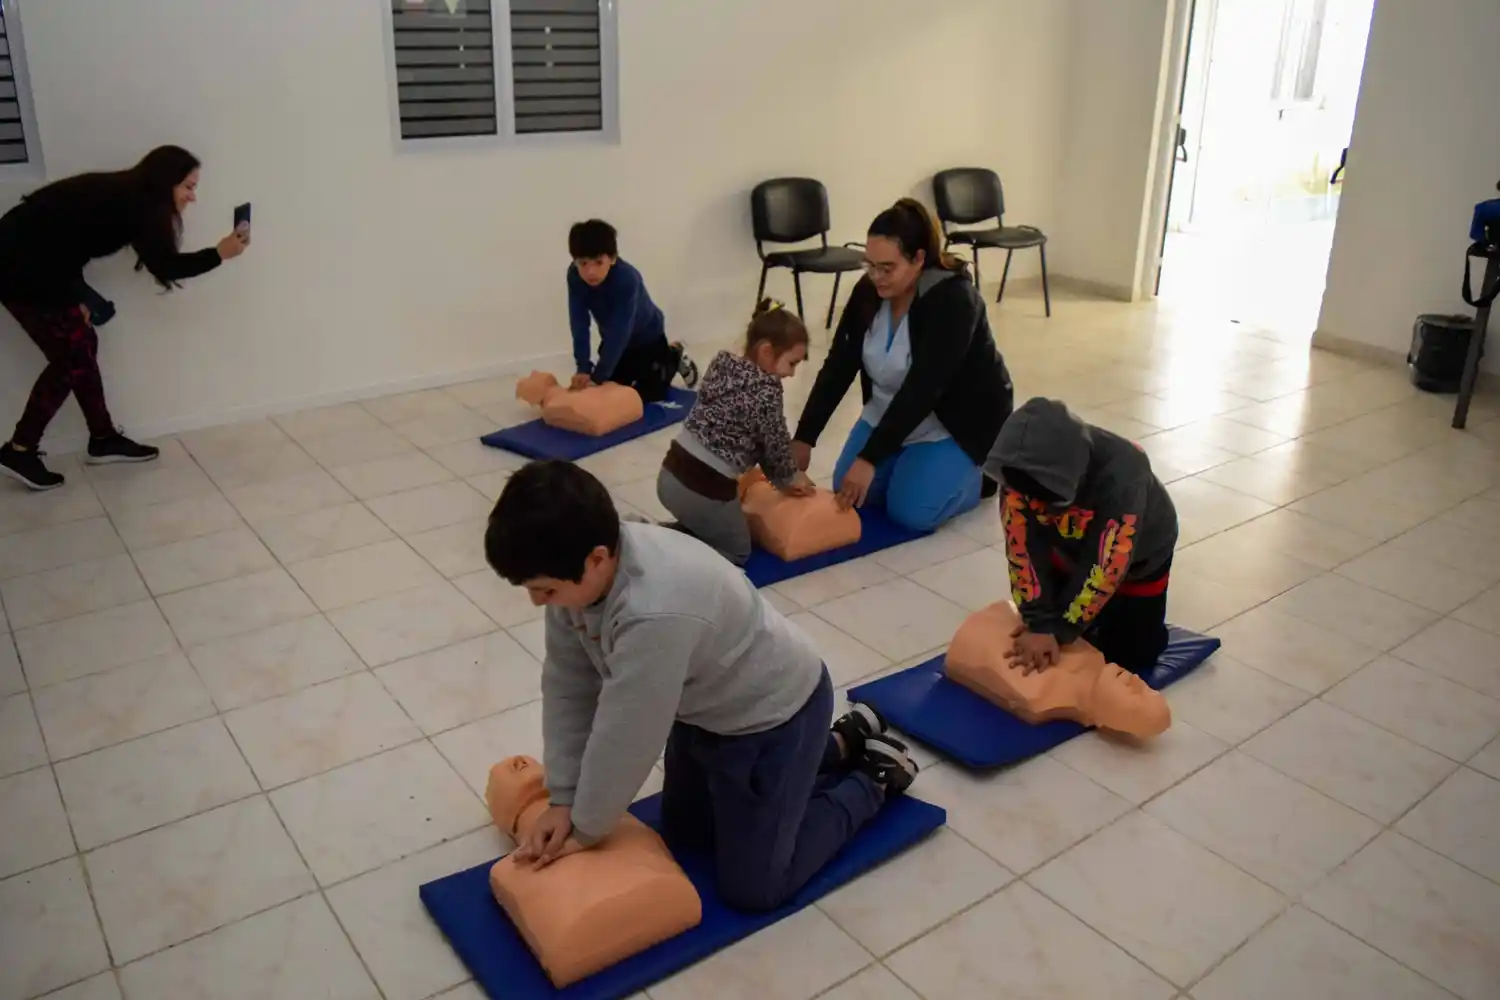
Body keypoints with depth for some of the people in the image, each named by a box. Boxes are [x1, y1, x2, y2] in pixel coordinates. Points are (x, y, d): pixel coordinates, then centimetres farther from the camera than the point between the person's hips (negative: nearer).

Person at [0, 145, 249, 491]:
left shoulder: (125, 197, 11)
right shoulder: (130, 205, -17)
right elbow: (164, 266, -17)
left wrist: (76, 297, 7)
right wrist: (219, 254, -8)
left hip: (38, 264, 10)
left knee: (82, 346, 13)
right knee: (71, 355, 0)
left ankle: (103, 440, 23)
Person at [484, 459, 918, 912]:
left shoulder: (656, 611, -43)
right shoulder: (579, 571, -17)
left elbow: (626, 736, -31)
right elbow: (567, 687, -8)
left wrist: (585, 829, -15)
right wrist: (563, 800, -9)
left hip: (774, 713, -8)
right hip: (705, 707, 8)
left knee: (753, 888, 1)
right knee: (683, 835, 23)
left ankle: (874, 776, 20)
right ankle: (839, 747, 32)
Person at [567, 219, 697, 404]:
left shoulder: (627, 279, -40)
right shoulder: (574, 276, -25)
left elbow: (620, 332, -40)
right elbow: (579, 325, -25)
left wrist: (598, 376, -40)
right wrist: (583, 369, -32)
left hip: (647, 336, -4)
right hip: (614, 339, 5)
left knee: (650, 393, -1)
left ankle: (674, 356, 25)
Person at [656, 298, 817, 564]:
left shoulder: (722, 362, 9)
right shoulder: (766, 388, -15)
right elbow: (775, 443, -4)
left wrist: (785, 478, 20)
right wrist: (790, 478, 18)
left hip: (670, 475, 8)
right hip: (705, 488, -8)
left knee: (701, 530, 32)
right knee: (738, 552, 16)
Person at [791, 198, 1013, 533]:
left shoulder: (953, 300, -30)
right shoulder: (868, 292, -10)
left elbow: (922, 389, -35)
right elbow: (838, 367, -10)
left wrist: (869, 458, -38)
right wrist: (803, 439, -16)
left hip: (960, 420, -6)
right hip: (892, 411, 6)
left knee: (910, 511, -19)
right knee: (850, 493, -4)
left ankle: (983, 470, 7)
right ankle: (914, 459, 19)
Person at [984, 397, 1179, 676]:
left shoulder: (1122, 473, -43)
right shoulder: (1018, 470, -33)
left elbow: (1107, 566, -41)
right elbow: (1022, 547, -32)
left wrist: (1055, 629, -41)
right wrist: (1038, 622, -40)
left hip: (1139, 557, -3)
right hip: (1072, 551, 3)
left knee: (1129, 656, -1)